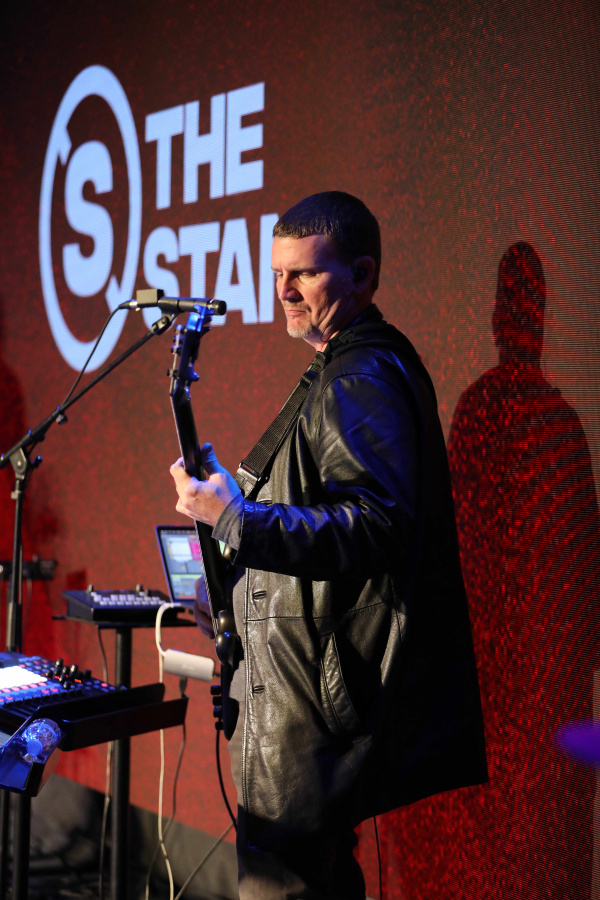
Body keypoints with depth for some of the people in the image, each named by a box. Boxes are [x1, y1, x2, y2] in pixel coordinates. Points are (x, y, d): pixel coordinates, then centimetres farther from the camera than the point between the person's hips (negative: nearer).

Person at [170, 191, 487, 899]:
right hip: (319, 682, 11)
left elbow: (376, 528, -28)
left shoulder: (362, 378, -17)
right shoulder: (354, 368, 18)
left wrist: (236, 517, -32)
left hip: (319, 695, -11)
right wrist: (240, 589, 22)